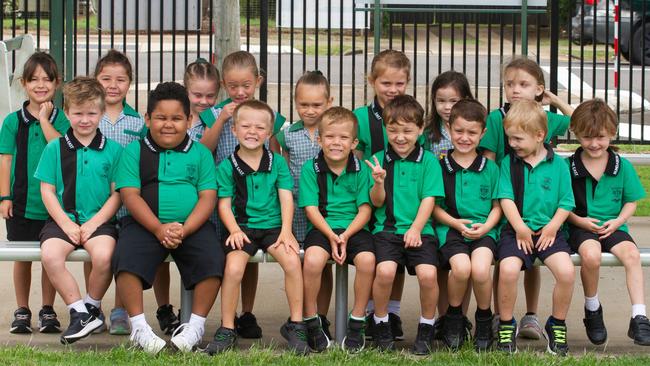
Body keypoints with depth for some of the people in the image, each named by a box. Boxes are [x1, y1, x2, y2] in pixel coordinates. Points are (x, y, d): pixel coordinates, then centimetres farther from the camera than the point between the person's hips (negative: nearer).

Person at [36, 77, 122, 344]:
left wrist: (95, 223, -9)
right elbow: (47, 191, 5)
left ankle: (92, 306, -2)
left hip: (99, 219, -1)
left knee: (103, 255, -31)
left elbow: (117, 193, 3)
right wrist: (66, 223, -8)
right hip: (63, 219, 1)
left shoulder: (112, 149, 4)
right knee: (50, 255, -29)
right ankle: (78, 312, -15)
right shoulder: (55, 148, 6)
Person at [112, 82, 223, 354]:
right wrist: (158, 228, -17)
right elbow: (130, 194, -3)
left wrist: (185, 229, -15)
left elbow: (208, 197, 3)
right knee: (126, 257, -28)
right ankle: (138, 326, -17)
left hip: (192, 226, 1)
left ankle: (196, 325, -9)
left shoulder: (200, 153, 11)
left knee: (212, 258, -25)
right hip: (146, 224, -1)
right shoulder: (134, 151, 7)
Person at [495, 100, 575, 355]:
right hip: (517, 230, 0)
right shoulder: (508, 163, 5)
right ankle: (506, 325, -5)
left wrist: (552, 227, -9)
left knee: (566, 271, -24)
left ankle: (557, 325, 1)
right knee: (508, 269, -29)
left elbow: (566, 203, 5)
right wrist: (520, 228, -12)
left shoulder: (557, 165, 5)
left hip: (548, 231, 0)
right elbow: (506, 198, -2)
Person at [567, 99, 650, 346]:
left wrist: (618, 221, -6)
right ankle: (592, 311, -7)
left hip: (612, 227, 2)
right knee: (591, 254, -33)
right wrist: (579, 220, -13)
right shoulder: (568, 167, -1)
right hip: (581, 227, -2)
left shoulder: (623, 166, 4)